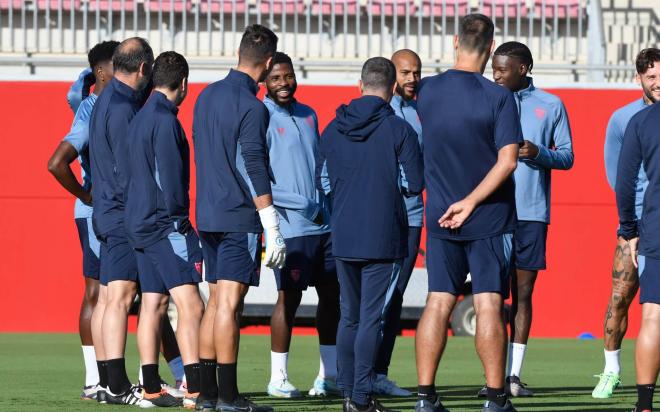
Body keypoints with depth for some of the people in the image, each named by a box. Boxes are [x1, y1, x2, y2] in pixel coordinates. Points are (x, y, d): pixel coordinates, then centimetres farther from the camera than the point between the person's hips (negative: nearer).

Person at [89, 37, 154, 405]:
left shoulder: (107, 100, 15)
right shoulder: (123, 108, -16)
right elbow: (128, 173, -18)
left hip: (107, 211, 10)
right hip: (124, 215, -10)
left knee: (109, 297, 10)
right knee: (120, 297, -11)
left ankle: (108, 382, 14)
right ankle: (118, 386, -13)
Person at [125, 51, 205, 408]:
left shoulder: (140, 118, 16)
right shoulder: (164, 120, -12)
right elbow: (169, 178, -17)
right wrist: (179, 220, -10)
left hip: (140, 225, 10)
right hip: (165, 224, -10)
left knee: (153, 304, 9)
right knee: (190, 305, -13)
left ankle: (151, 389, 9)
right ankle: (195, 389, -19)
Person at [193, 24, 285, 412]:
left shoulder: (207, 96, 11)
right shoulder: (252, 108, -14)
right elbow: (254, 170, -17)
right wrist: (273, 229, -16)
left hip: (208, 215, 8)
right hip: (239, 218, -8)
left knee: (218, 301, 12)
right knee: (230, 303, -7)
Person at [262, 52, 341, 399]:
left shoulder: (308, 115, 13)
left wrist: (328, 208, 11)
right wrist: (303, 205, -14)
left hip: (323, 224, 7)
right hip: (290, 226, -7)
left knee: (331, 293, 7)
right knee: (289, 297, -6)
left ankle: (328, 376, 15)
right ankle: (278, 378, 2)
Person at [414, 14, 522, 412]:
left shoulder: (427, 92, 0)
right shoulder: (498, 98, -11)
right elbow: (508, 160, -17)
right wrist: (470, 202, -15)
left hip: (440, 217, 3)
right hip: (489, 219, -3)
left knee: (438, 303, 5)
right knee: (489, 305, -1)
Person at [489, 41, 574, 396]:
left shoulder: (550, 106, 7)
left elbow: (567, 156, 7)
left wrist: (539, 153, -13)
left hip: (532, 213, 0)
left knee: (523, 293, 3)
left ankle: (514, 375, 5)